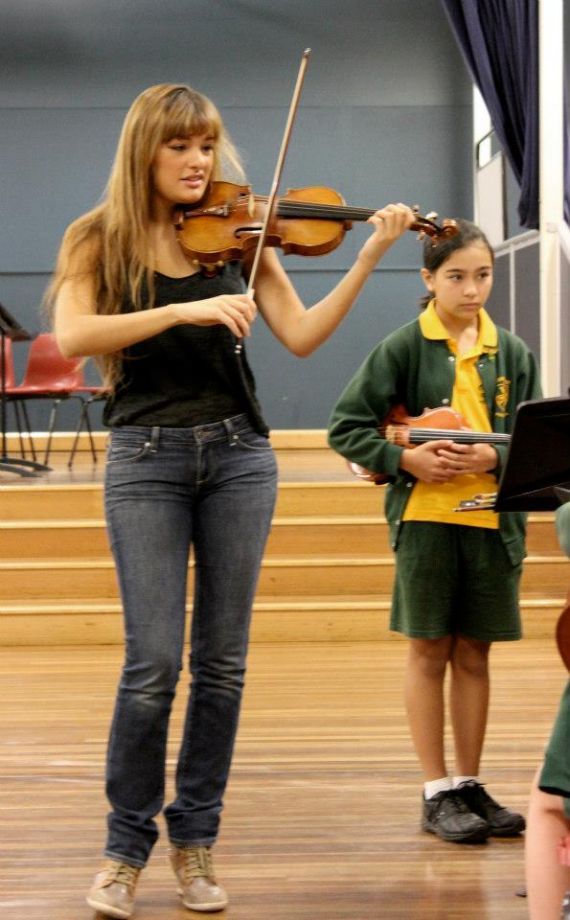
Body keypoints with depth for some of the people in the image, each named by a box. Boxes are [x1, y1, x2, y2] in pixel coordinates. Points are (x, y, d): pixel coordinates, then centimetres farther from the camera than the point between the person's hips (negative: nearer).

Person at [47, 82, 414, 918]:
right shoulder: (101, 241, 2)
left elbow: (301, 336, 0)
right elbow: (72, 334, -16)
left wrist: (370, 257, -9)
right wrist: (184, 310, -24)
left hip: (237, 455, 3)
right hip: (146, 458, -3)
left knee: (223, 662, 4)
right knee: (154, 662, -9)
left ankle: (196, 841, 17)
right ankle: (126, 849, 8)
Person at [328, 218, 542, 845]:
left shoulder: (512, 353, 7)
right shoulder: (404, 347, -2)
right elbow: (347, 428, -3)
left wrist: (495, 457, -14)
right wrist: (404, 459, -15)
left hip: (492, 518, 3)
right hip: (425, 515, -3)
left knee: (473, 653, 9)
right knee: (429, 651, 4)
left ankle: (469, 785, 20)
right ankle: (437, 792, 12)